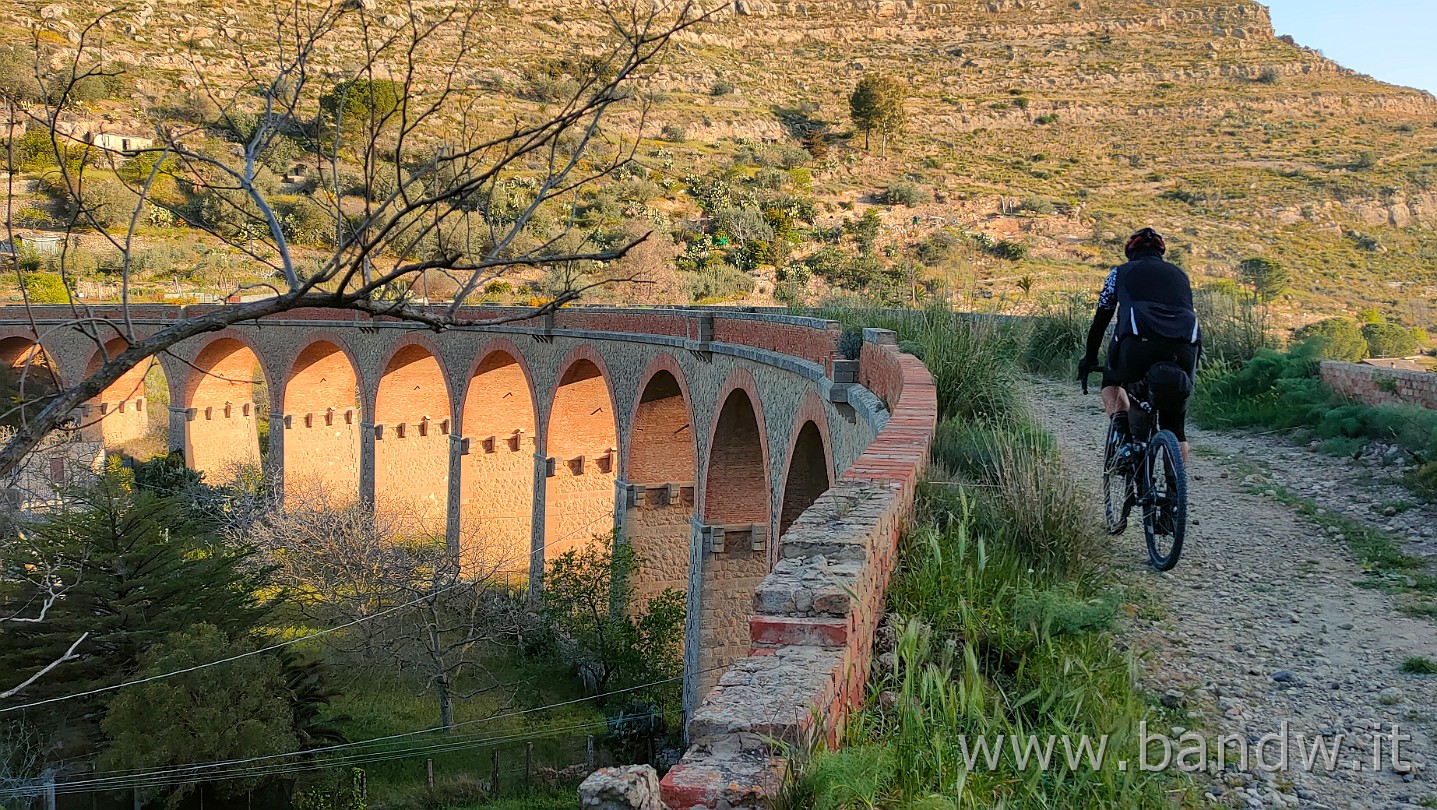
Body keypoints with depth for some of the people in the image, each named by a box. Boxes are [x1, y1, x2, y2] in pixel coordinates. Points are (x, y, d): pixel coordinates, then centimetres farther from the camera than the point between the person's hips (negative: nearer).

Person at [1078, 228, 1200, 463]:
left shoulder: (1121, 272, 27)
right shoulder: (1179, 274, 34)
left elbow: (1101, 320, 28)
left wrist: (1089, 359, 39)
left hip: (1139, 341, -2)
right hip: (1185, 346, 2)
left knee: (1111, 381, 29)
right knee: (1175, 427, 19)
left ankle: (1123, 428, 3)